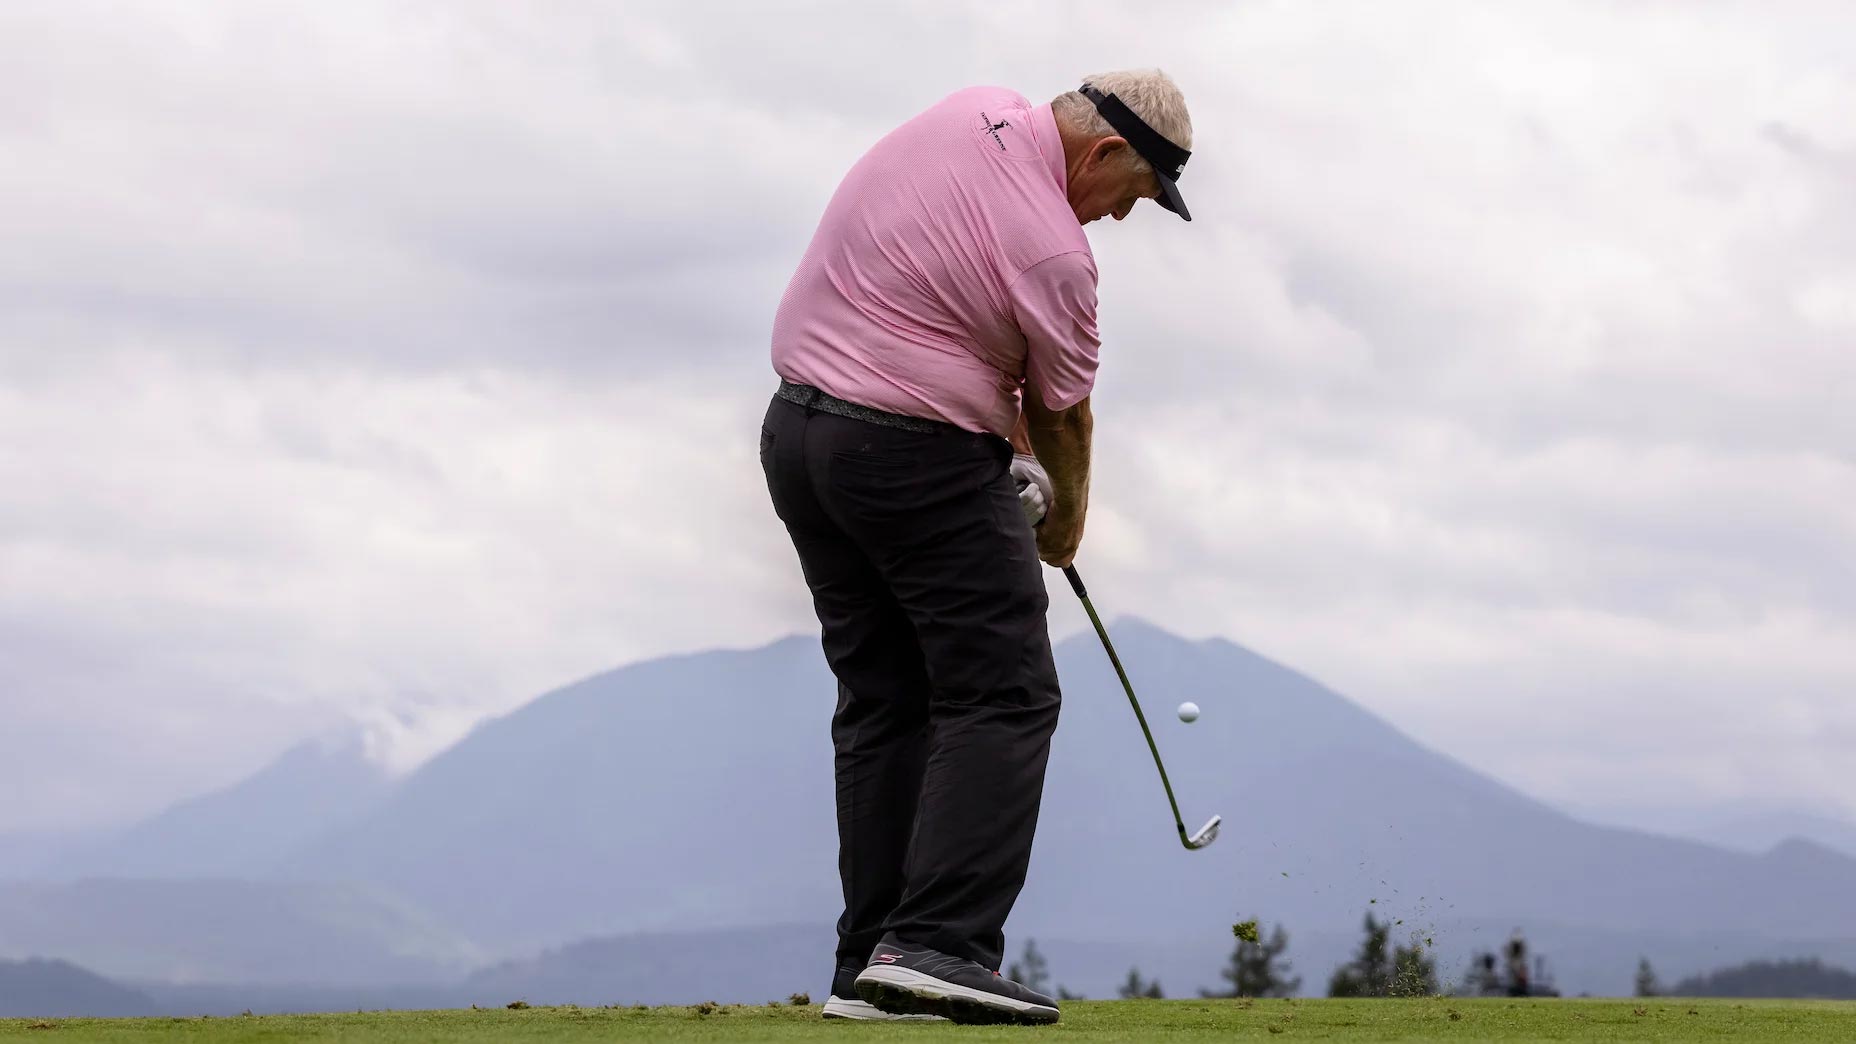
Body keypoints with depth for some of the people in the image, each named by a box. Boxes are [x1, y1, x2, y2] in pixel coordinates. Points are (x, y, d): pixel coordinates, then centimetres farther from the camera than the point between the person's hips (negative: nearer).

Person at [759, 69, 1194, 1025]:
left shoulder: (974, 112, 5)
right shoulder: (1054, 252, -17)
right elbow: (1062, 414, 0)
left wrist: (1007, 417, 18)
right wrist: (1066, 520, 19)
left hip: (797, 429, 9)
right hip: (920, 460, -9)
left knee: (881, 702, 10)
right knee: (1001, 696, -5)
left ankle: (871, 964, 7)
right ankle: (938, 945, -17)